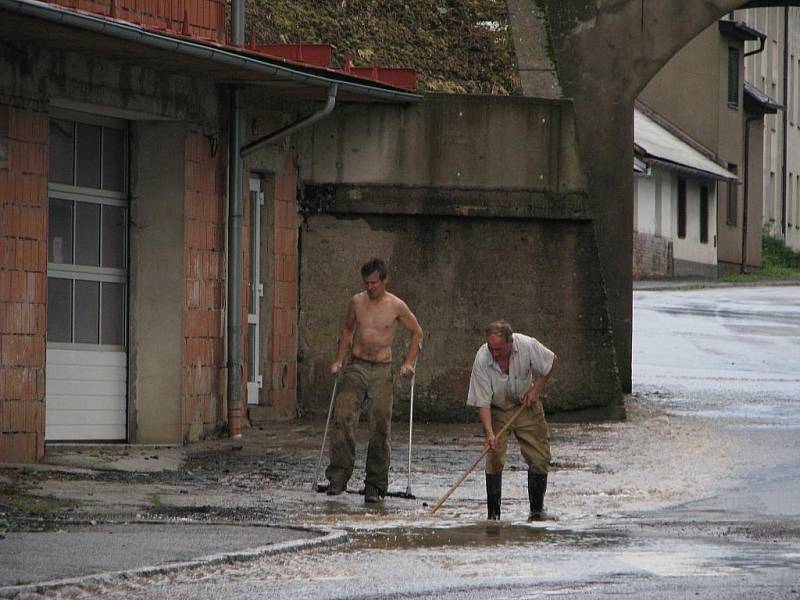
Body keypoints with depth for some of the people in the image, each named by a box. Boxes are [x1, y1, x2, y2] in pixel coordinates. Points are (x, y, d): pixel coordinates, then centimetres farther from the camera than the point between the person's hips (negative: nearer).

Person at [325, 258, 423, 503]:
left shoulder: (396, 306, -2)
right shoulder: (356, 302, 5)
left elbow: (417, 333, 11)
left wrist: (409, 363, 2)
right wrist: (339, 360, 12)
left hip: (382, 370, -1)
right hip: (356, 367, 1)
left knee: (380, 427, -3)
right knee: (343, 419, -15)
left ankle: (375, 485, 4)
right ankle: (338, 477, -15)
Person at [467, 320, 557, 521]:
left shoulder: (527, 346, -25)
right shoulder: (482, 360, -28)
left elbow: (550, 363, -3)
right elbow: (483, 402, -24)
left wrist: (536, 389, -9)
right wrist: (489, 434, -34)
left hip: (526, 406, 2)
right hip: (497, 411, -2)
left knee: (539, 459, -2)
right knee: (494, 459, -15)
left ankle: (537, 509, 13)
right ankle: (493, 513, -11)